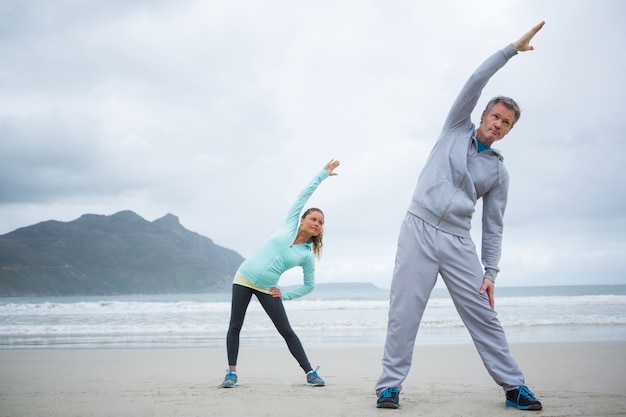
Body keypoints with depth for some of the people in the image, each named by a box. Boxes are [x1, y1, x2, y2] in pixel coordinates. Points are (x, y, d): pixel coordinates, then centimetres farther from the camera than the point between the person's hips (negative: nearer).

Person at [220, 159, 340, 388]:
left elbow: (309, 285, 8)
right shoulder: (290, 224, -1)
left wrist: (285, 295, -3)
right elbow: (304, 194, 3)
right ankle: (231, 373, 8)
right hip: (244, 278, 0)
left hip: (267, 288, 0)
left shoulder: (307, 255, -1)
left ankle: (310, 373, 1)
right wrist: (323, 174, 3)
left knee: (286, 331, -3)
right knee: (235, 326, -1)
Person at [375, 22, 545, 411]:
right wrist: (513, 49, 2)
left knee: (484, 314, -1)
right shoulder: (457, 129, 12)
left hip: (458, 243, 1)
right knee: (404, 312, -6)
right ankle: (390, 385, 0)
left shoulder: (499, 172, 13)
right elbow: (476, 81, 1)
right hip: (418, 231, -1)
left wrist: (491, 272, 2)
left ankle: (514, 386, 7)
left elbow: (493, 227, 11)